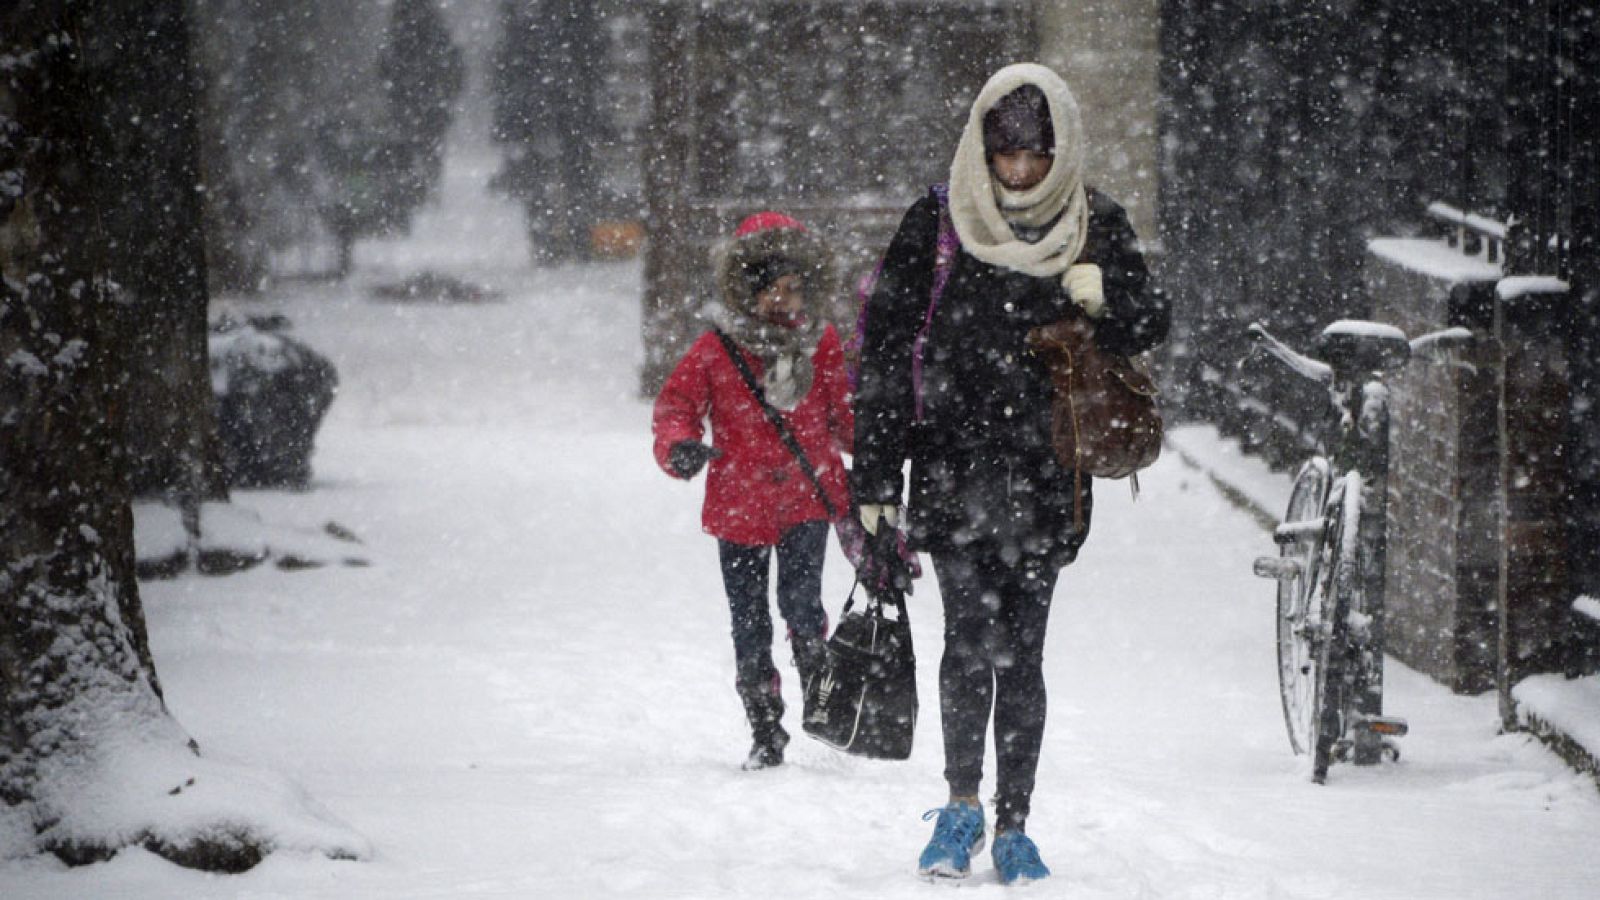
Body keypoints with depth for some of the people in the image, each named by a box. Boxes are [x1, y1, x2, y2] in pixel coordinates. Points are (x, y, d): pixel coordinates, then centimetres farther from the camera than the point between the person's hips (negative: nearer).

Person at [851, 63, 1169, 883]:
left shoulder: (1095, 226, 6)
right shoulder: (938, 222, 1)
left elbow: (1151, 326, 10)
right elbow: (885, 345, 3)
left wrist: (1105, 299, -14)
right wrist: (875, 472, 0)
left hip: (1047, 472, 2)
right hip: (954, 467, -1)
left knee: (1022, 653, 4)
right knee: (973, 635, -14)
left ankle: (1012, 825, 12)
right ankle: (962, 806, -1)